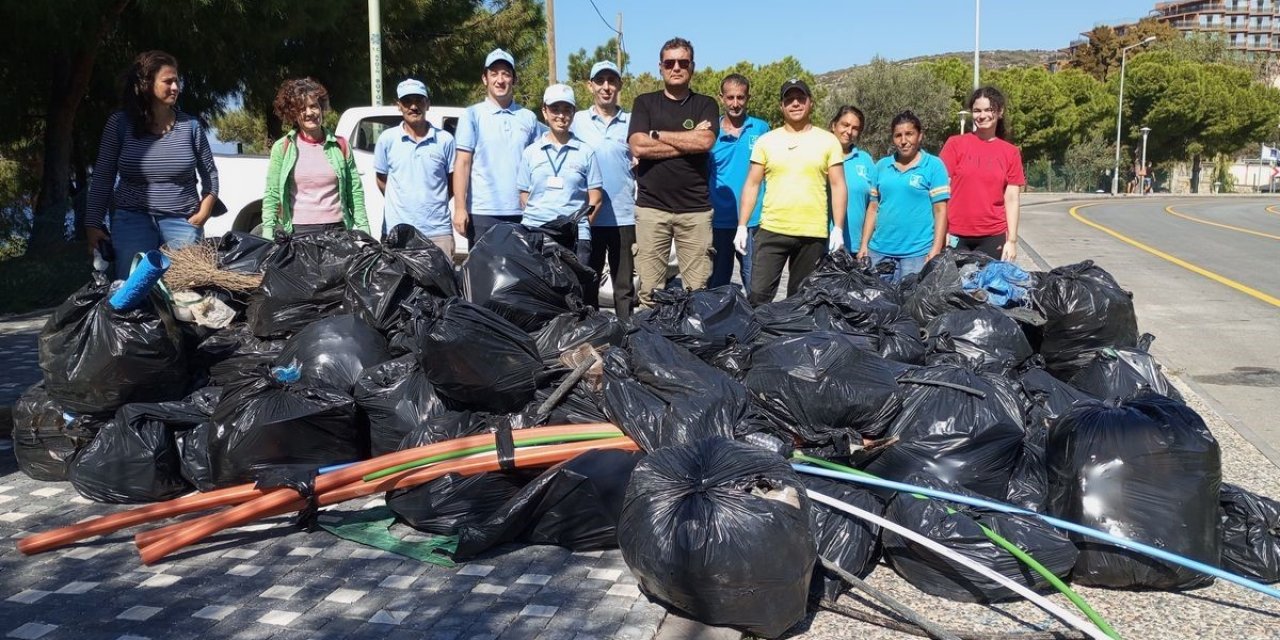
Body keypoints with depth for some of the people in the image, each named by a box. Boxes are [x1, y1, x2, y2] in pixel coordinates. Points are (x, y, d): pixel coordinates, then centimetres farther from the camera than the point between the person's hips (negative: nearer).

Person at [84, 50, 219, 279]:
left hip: (182, 220, 1)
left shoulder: (190, 126, 2)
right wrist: (93, 224, -2)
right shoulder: (120, 124, 1)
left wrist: (204, 212, -1)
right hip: (132, 219, 0)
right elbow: (102, 178, 3)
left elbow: (210, 173, 11)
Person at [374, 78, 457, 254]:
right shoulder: (387, 139, 4)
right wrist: (400, 202, 10)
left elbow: (453, 179, 10)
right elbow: (381, 180, 14)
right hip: (396, 230, 0)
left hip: (438, 231, 0)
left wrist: (433, 203, 6)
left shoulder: (445, 140, 3)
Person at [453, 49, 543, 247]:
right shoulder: (472, 115, 4)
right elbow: (462, 163, -2)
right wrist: (460, 208, -10)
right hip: (482, 213, -3)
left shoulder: (529, 118, 12)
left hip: (522, 213, 3)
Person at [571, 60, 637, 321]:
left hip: (624, 218, 0)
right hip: (587, 218, 0)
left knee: (624, 286, 6)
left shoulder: (632, 123, 5)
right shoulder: (577, 121, 5)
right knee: (586, 284, 8)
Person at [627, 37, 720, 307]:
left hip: (695, 209, 0)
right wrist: (688, 141, -4)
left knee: (698, 290, -3)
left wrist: (657, 134, -2)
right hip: (651, 207, 0)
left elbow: (705, 142, -8)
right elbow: (639, 147, -5)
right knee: (649, 290, -2)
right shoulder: (644, 103, 12)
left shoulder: (705, 105, 12)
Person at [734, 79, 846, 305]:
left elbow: (838, 186, 4)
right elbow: (752, 185, 8)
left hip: (814, 234, 0)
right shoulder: (766, 140, 8)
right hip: (772, 231, 0)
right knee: (758, 295, -5)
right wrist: (742, 226, 1)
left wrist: (838, 228, -4)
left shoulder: (828, 141, 6)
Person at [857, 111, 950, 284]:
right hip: (878, 251, 4)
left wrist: (935, 251, -11)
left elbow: (940, 211, -3)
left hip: (917, 253, -4)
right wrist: (864, 245, 7)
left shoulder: (933, 165, 0)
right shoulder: (882, 166, 11)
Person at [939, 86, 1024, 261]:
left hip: (994, 237, 1)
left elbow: (1011, 199, 5)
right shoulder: (955, 144, 2)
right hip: (956, 236, -1)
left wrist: (1012, 240, -1)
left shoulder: (1011, 153, 7)